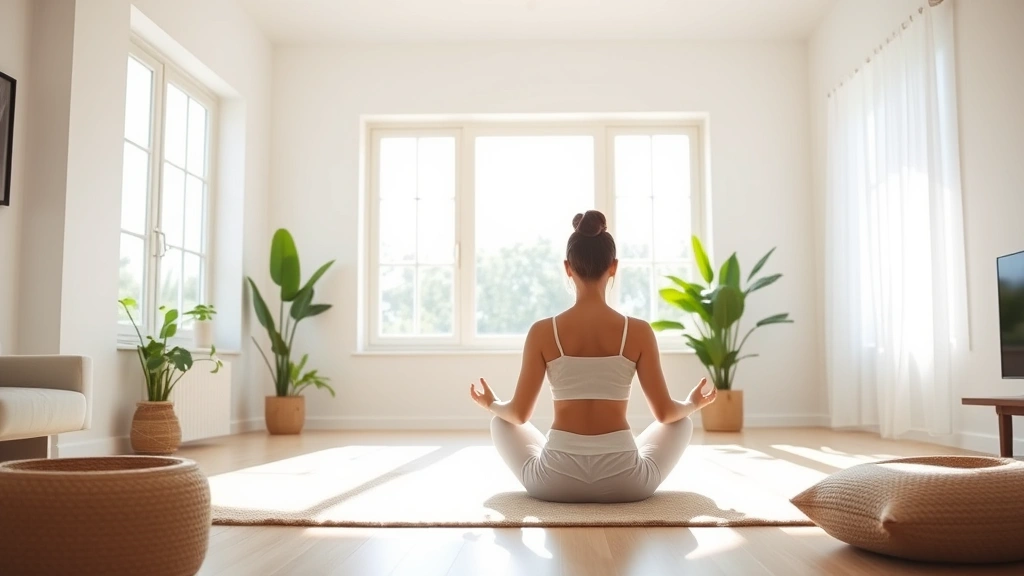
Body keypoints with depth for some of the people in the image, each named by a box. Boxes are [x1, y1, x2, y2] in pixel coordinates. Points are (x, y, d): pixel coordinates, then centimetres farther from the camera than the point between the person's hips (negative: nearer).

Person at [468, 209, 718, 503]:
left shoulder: (542, 332, -5)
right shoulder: (639, 331, -4)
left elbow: (519, 414, 1)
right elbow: (665, 413, 3)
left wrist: (492, 404, 25)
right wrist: (693, 403, 26)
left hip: (555, 481, 0)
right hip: (625, 482, 1)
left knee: (500, 422, 30)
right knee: (682, 422, 30)